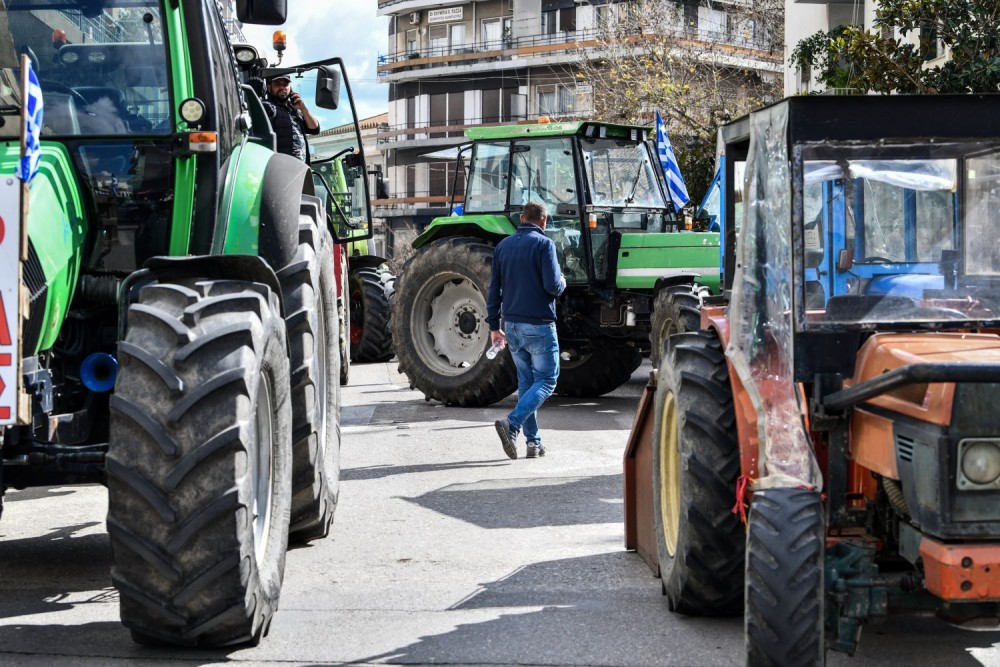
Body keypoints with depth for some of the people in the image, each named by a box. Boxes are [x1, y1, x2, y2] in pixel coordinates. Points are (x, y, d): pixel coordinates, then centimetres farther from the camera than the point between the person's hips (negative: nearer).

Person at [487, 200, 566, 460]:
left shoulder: (503, 246, 9)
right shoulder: (543, 244, -10)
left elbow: (494, 288, 10)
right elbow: (553, 285, -18)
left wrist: (494, 325, 15)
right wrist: (562, 283, 6)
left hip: (512, 325, 6)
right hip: (538, 325, -6)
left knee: (526, 381, 14)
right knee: (546, 381, 1)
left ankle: (533, 441, 12)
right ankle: (512, 424, -19)